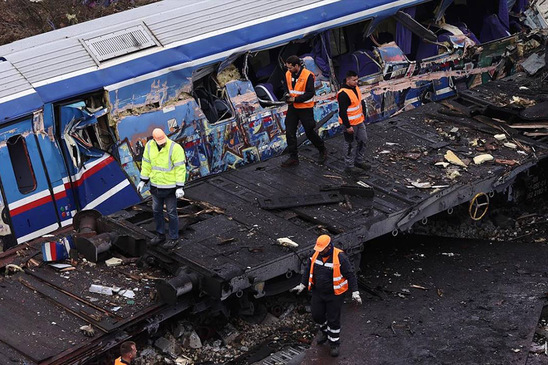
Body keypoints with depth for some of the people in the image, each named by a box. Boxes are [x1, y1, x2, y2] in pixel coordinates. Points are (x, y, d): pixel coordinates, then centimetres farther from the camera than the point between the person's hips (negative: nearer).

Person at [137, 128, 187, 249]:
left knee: (171, 213, 6)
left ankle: (174, 238, 20)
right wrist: (143, 180, 10)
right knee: (156, 211, 17)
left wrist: (180, 187, -21)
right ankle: (160, 235, 35)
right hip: (155, 185, 6)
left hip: (170, 187, -6)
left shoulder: (175, 148, -22)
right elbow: (146, 163, 8)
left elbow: (180, 168, -19)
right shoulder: (149, 146, -5)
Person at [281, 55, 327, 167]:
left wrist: (295, 99, -23)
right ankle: (293, 158, 11)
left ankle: (322, 150, 28)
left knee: (310, 132, 4)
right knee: (290, 133, 2)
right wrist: (287, 96, -3)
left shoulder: (308, 75, -18)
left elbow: (310, 93, -20)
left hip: (305, 108, -6)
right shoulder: (288, 74, 2)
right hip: (292, 108, 6)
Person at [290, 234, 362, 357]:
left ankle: (334, 343, 24)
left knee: (333, 319, 4)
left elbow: (350, 275, -18)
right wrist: (302, 285, 12)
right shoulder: (316, 255, -6)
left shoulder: (340, 257, -22)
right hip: (318, 292, 5)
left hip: (334, 294, -5)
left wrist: (355, 292, -21)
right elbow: (308, 270, 9)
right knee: (317, 315, 15)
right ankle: (325, 331, 45)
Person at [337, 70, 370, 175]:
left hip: (359, 122, 9)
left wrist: (363, 116, 22)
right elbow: (342, 112, -24)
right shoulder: (343, 94, -24)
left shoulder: (356, 88, 6)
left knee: (362, 140, 17)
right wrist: (348, 126, -22)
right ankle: (349, 166, 14)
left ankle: (359, 161, 33)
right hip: (349, 123, -9)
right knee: (350, 145, 2)